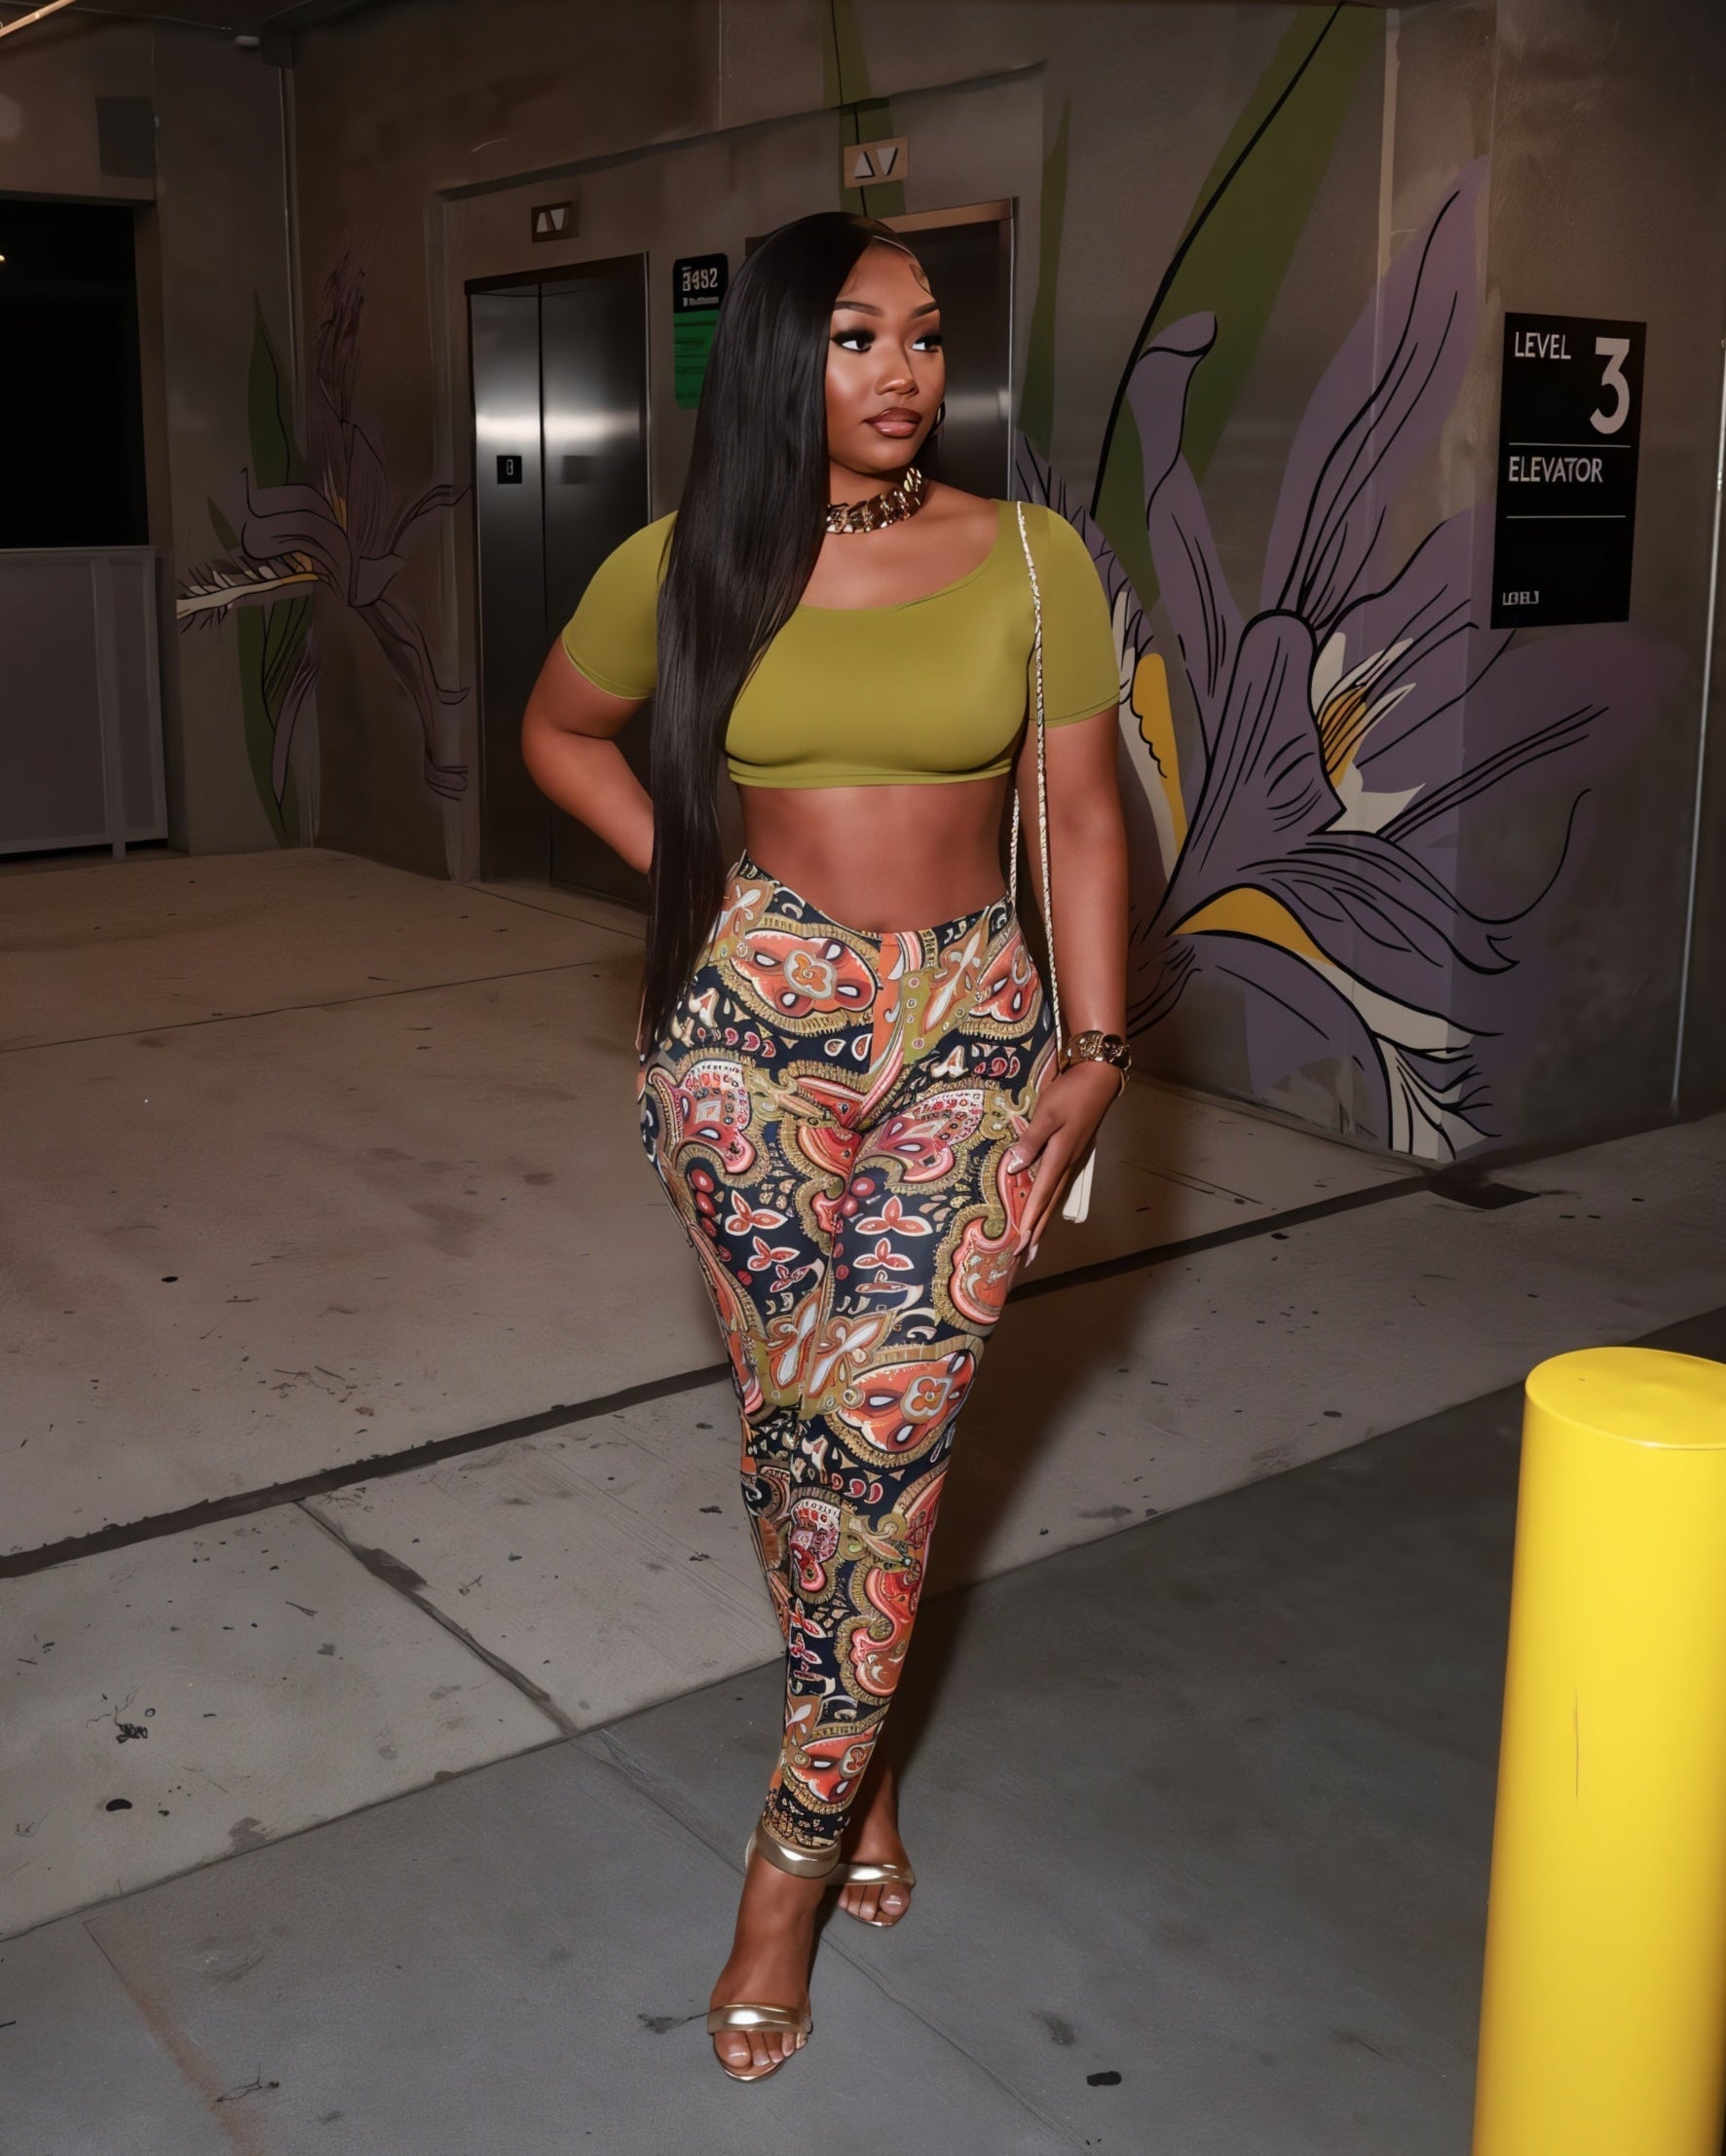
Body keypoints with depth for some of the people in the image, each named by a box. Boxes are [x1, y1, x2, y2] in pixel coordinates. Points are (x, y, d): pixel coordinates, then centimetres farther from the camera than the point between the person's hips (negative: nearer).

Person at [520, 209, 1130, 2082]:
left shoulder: (1030, 558, -2)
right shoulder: (686, 568, 0)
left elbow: (1080, 812, 2)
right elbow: (559, 731, 16)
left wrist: (1097, 1044, -2)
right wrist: (687, 869, 4)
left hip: (969, 1027, -1)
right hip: (753, 1018, 1)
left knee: (885, 1429, -6)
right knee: (789, 1413, 5)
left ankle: (792, 1856, 9)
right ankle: (859, 1759, 29)